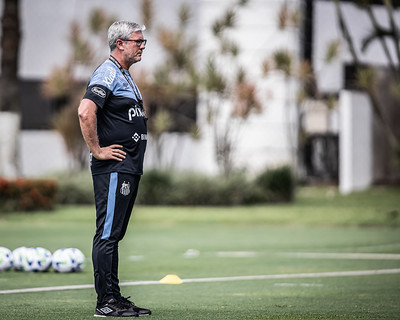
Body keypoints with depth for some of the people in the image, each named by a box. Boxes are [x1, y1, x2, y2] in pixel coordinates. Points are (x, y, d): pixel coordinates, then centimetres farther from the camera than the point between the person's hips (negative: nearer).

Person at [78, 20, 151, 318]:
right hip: (113, 168, -10)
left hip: (129, 169, 10)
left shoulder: (125, 76, 20)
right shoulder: (107, 74, -13)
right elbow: (85, 111, -27)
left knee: (114, 234, 12)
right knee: (107, 233, -8)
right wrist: (97, 150, -21)